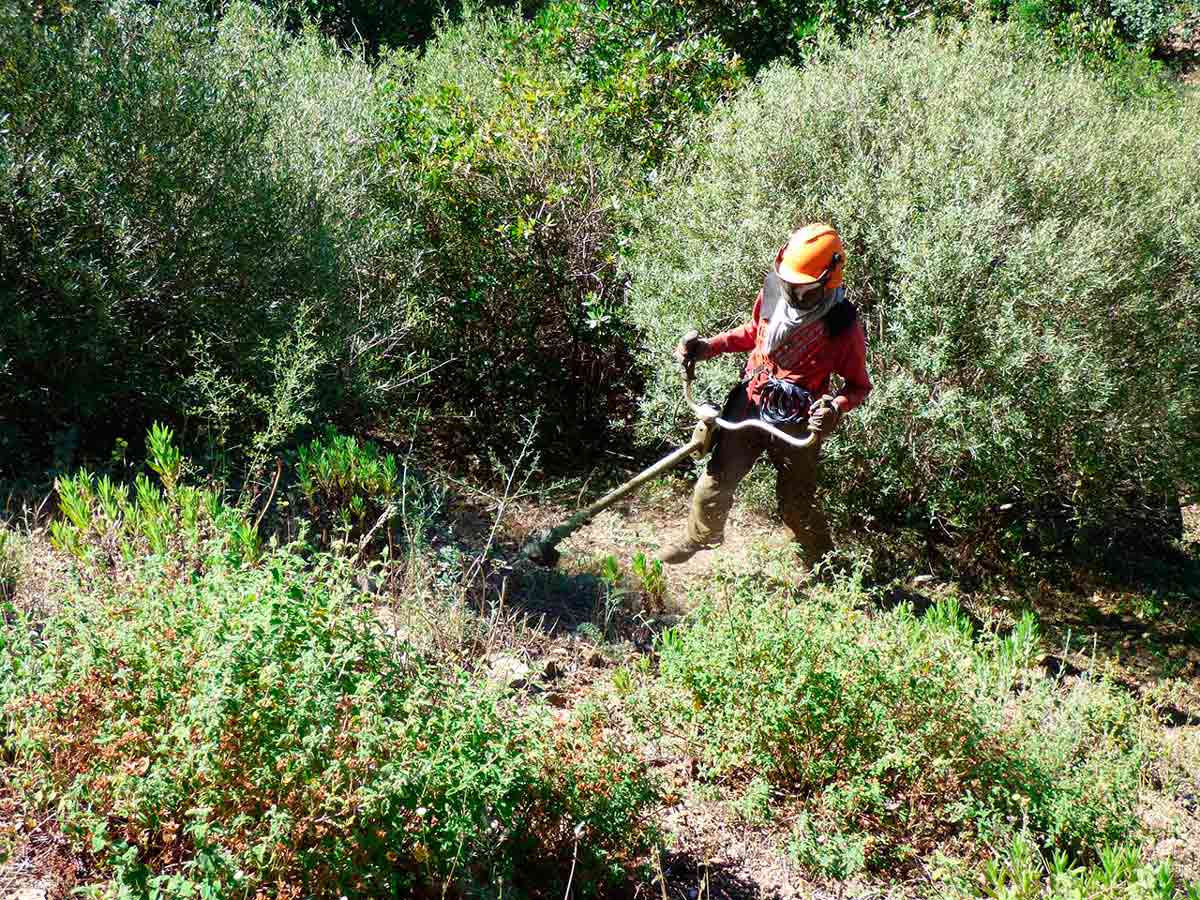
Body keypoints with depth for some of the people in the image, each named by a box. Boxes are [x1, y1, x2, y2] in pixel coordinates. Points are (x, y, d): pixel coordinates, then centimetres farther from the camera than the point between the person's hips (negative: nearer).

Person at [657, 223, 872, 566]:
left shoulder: (843, 326, -19)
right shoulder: (772, 295, -8)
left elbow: (858, 385, -8)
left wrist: (835, 408, -29)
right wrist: (708, 346, 2)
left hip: (796, 425, -4)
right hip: (749, 405, 4)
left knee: (796, 505, 7)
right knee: (715, 482, 11)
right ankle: (699, 537, 40)